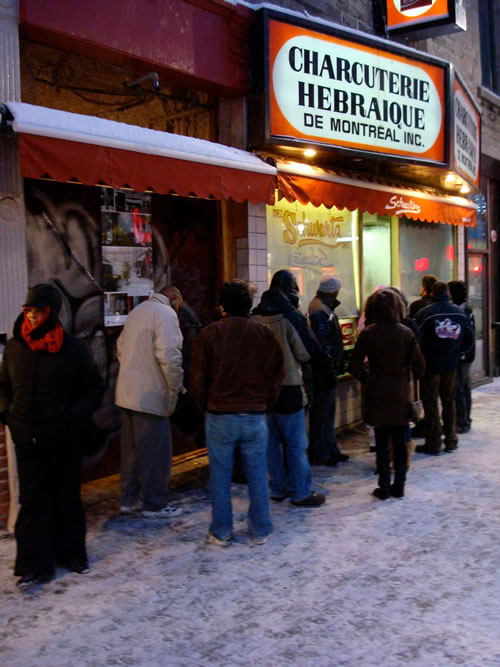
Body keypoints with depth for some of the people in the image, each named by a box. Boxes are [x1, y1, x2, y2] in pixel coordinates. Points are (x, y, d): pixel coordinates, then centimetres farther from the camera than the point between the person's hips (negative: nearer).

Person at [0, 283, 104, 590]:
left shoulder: (74, 348, -7)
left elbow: (95, 389, 0)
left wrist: (76, 416, -12)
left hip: (64, 440, -2)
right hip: (27, 440, 2)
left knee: (67, 498, 12)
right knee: (32, 500, 5)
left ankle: (72, 554, 29)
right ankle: (35, 566, 13)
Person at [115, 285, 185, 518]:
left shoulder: (137, 311, 16)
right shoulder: (166, 314, -13)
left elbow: (121, 349, 19)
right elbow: (169, 356, -22)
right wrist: (176, 386, -11)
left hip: (127, 393, 9)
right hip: (150, 395, -9)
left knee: (131, 449, 17)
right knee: (155, 451, 2)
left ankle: (129, 499, 26)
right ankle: (154, 504, 12)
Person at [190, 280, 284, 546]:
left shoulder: (209, 334, -6)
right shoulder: (265, 334, 0)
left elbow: (198, 379, -2)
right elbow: (276, 377, 6)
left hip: (219, 416, -1)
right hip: (255, 416, 2)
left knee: (220, 477, 9)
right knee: (257, 475, 12)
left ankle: (221, 532, 19)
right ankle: (260, 530, 21)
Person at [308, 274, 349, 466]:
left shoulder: (324, 307, 15)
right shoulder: (320, 310, -18)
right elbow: (322, 345, -23)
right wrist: (329, 370, -21)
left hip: (326, 369, 11)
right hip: (324, 370, -11)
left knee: (328, 411, 17)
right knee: (322, 412, -2)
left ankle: (330, 449, 27)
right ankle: (319, 455, 6)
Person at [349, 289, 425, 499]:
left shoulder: (367, 334, -9)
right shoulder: (406, 333, -7)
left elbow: (354, 366, -8)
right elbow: (419, 366, -5)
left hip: (377, 395, -1)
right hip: (400, 395, 1)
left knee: (381, 442, 8)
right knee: (400, 442, 12)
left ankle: (384, 487, 13)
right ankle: (399, 486, 19)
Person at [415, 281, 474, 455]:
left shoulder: (424, 313, -13)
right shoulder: (460, 313, 3)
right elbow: (468, 341, 9)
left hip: (430, 364, -4)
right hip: (451, 364, 4)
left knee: (430, 403, 4)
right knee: (449, 402, 15)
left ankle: (433, 444, 6)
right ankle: (451, 441, 20)